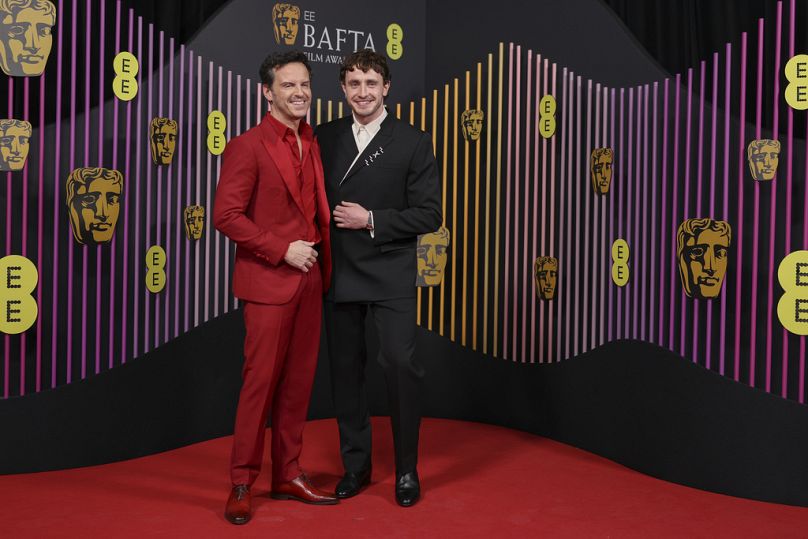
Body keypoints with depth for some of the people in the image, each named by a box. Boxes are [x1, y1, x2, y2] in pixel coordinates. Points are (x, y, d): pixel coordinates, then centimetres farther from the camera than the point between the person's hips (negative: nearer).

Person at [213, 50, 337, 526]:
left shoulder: (313, 144, 12)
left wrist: (322, 262, 7)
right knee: (261, 382, -1)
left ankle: (288, 475, 22)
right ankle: (242, 483, 12)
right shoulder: (248, 146, -8)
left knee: (299, 381, 10)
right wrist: (283, 250, -16)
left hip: (310, 278, 6)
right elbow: (226, 215, -14)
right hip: (269, 281, -6)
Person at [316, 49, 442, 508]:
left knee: (401, 365, -5)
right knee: (346, 369, 10)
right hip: (338, 272, 4)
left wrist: (371, 220, -14)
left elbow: (429, 215, -6)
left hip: (391, 275, -3)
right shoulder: (327, 136, 7)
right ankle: (356, 464, 26)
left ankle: (407, 469, 13)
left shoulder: (413, 142, -3)